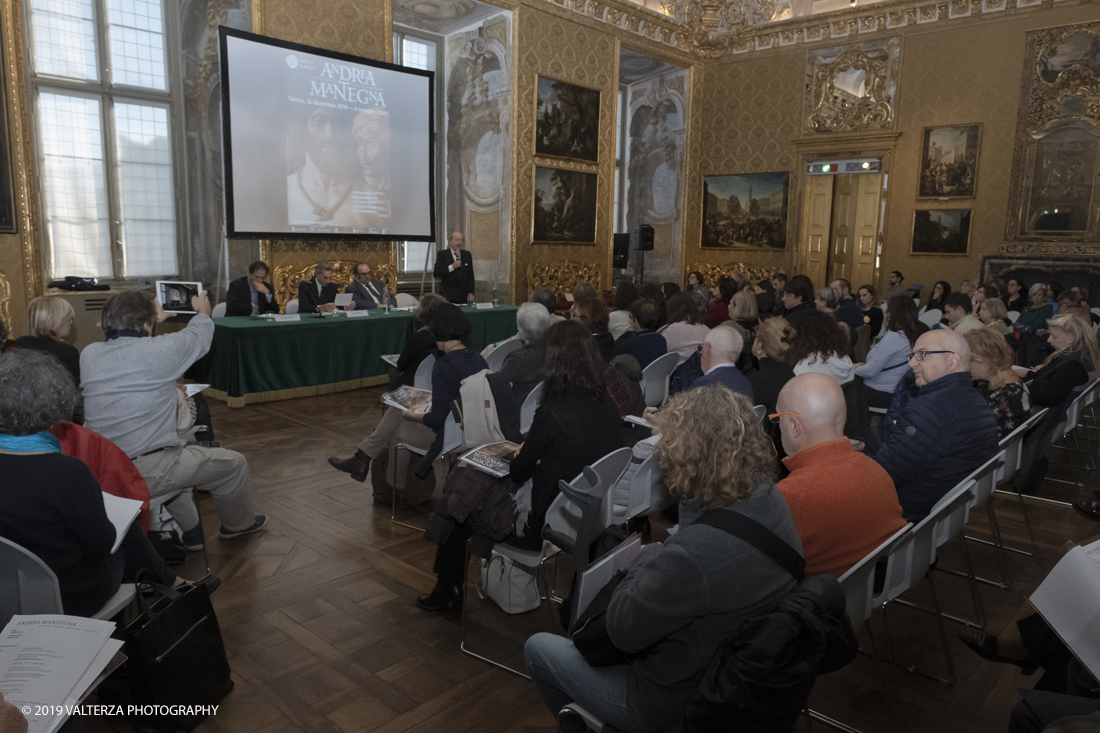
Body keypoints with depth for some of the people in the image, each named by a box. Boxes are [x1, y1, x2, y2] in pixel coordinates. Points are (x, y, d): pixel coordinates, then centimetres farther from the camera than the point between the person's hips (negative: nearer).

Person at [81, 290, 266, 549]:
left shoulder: (89, 355, 0)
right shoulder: (159, 350, -16)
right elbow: (198, 335, 4)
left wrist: (154, 320, 36)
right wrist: (203, 312, 27)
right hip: (147, 474, -7)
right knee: (234, 463, 12)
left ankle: (189, 530, 42)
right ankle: (238, 524, 38)